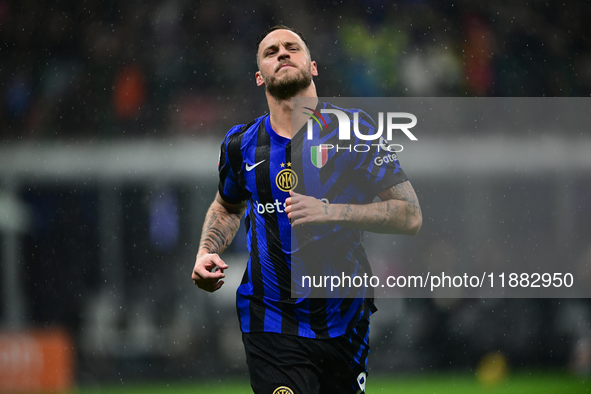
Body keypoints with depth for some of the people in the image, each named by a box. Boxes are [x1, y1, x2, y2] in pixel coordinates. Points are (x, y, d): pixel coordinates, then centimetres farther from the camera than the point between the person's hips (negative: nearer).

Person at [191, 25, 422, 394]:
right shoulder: (242, 144, 4)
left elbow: (411, 215, -6)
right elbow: (227, 206, 26)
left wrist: (331, 212, -18)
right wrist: (207, 252, 6)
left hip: (345, 321, 0)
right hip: (271, 326, 0)